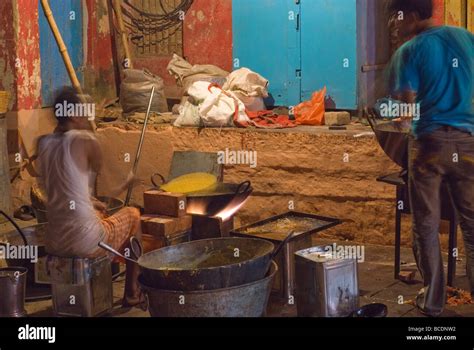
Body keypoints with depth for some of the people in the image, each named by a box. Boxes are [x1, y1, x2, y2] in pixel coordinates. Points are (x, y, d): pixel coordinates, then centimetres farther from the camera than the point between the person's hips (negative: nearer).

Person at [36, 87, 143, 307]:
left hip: (53, 243, 6)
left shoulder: (44, 144, 6)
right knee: (133, 215, 23)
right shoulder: (84, 141, -12)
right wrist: (129, 182, 14)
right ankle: (132, 293, 28)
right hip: (86, 241, -6)